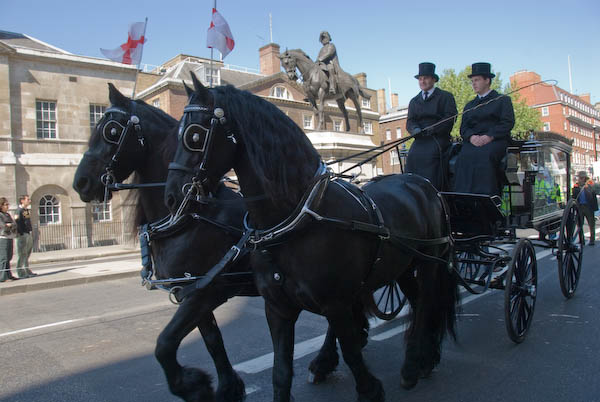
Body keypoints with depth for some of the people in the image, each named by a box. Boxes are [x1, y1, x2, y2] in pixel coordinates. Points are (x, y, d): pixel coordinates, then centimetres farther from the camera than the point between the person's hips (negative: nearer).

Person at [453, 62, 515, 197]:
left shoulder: (503, 100, 15)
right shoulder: (469, 106, 27)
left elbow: (508, 123, 0)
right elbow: (463, 128, 14)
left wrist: (489, 136, -16)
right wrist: (471, 137, -10)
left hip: (496, 140, -3)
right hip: (473, 141, 3)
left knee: (484, 156, -37)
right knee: (463, 158, -31)